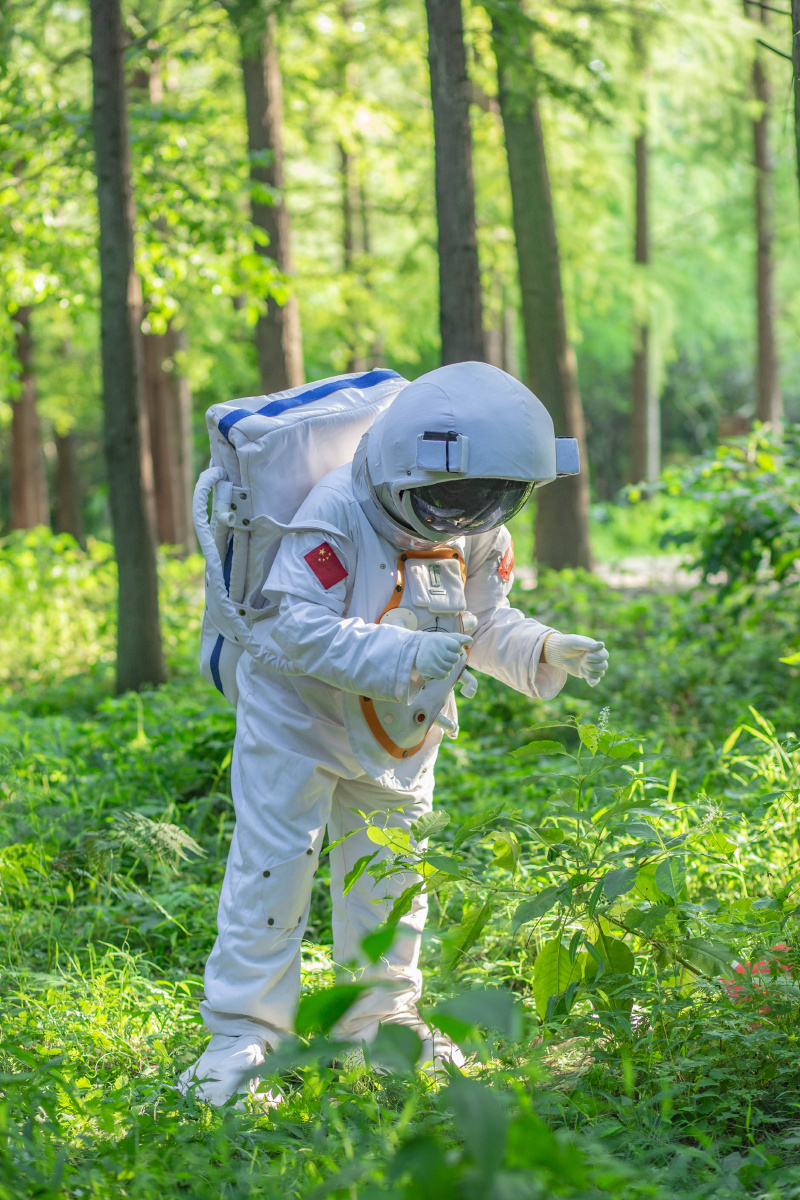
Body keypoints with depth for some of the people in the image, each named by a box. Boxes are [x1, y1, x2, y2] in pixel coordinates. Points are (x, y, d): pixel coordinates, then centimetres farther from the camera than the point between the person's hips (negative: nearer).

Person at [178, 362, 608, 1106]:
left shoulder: (473, 533, -7)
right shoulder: (337, 515, -30)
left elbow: (485, 624, 5)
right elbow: (295, 628, -36)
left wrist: (545, 653, -16)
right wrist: (405, 655, -45)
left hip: (398, 734, 7)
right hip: (300, 714, -6)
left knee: (389, 869, 14)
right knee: (274, 865, -8)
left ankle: (381, 1021, 27)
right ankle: (242, 1033, -1)